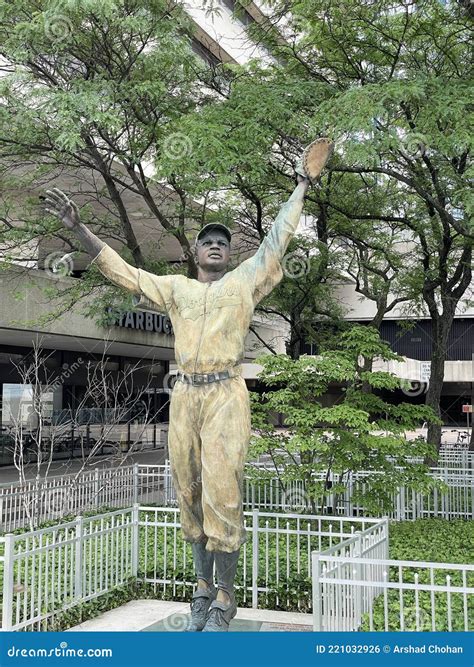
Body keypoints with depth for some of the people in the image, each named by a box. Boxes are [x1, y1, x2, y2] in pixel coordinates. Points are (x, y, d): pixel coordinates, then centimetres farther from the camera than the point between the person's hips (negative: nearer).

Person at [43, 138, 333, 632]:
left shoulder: (245, 281, 13)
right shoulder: (175, 288, 18)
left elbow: (277, 238, 14)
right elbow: (120, 271, 18)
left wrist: (302, 186, 17)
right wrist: (78, 228, 12)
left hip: (226, 396, -3)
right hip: (184, 396, 3)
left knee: (222, 494, -9)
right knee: (190, 495, 6)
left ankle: (224, 599, 0)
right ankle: (203, 588, 18)